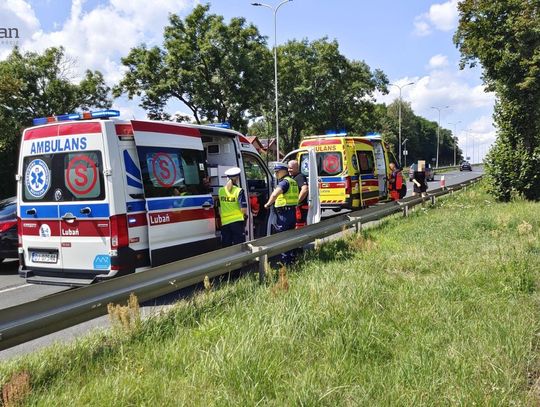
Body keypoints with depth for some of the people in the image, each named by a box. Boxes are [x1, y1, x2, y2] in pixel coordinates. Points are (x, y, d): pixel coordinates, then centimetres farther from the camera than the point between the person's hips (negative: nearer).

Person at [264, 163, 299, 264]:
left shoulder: (284, 182, -14)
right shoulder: (292, 181, 17)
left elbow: (275, 194, -29)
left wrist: (268, 204, -16)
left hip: (284, 213, -10)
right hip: (292, 211, 10)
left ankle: (285, 261, -2)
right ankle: (291, 258, 26)